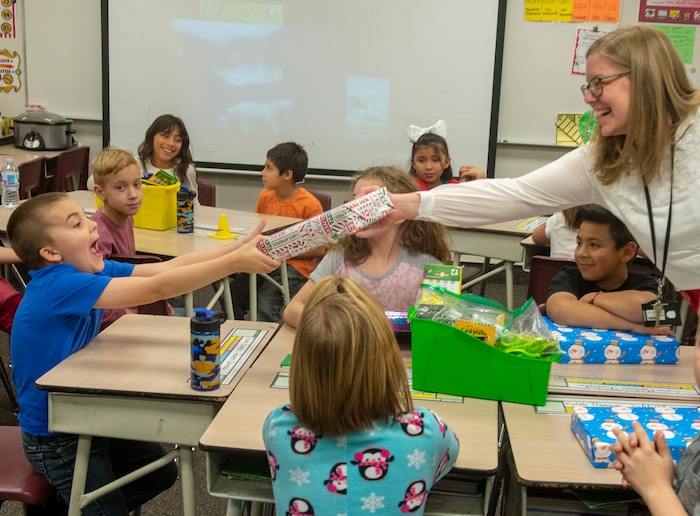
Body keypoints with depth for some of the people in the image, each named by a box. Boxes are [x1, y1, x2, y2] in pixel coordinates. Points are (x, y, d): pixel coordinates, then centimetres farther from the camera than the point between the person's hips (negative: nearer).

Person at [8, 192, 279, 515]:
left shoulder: (90, 269, -5)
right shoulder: (59, 285, -31)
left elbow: (165, 267, -13)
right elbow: (157, 288, -37)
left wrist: (241, 246, -23)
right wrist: (235, 262, -39)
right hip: (55, 436, -9)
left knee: (162, 473, 22)